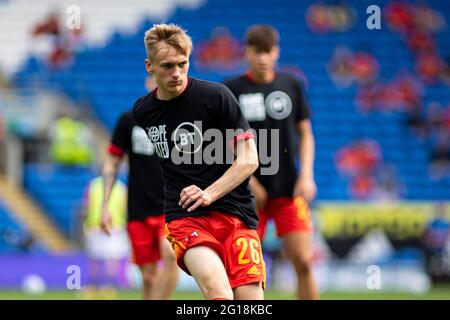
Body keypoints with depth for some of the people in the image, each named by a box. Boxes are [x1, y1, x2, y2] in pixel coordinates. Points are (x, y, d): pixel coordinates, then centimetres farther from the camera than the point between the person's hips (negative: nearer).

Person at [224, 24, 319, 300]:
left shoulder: (292, 86, 5)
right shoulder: (232, 90, -1)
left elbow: (305, 134, 11)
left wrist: (306, 176, -2)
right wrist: (248, 179, -9)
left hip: (289, 190, 1)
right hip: (249, 193, -1)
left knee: (303, 262, -7)